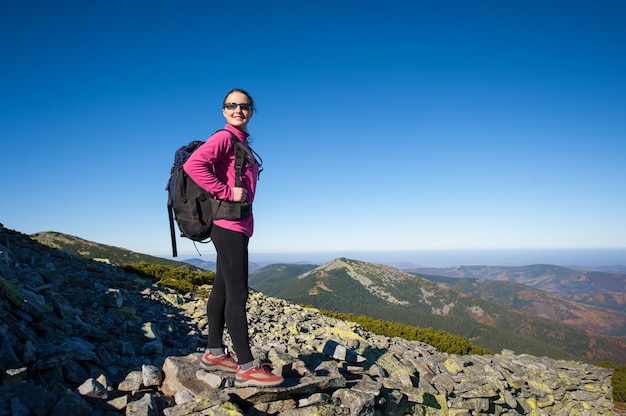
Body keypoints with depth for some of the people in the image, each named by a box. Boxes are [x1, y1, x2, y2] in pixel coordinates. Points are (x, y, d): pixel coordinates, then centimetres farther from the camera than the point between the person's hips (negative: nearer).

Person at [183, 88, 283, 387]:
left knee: (222, 289, 13)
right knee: (237, 294, -8)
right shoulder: (224, 138, -9)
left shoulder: (242, 142, 19)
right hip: (229, 224, -10)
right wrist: (228, 192, -20)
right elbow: (193, 165, -23)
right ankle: (247, 367, -1)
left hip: (238, 225, 10)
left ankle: (213, 353, 23)